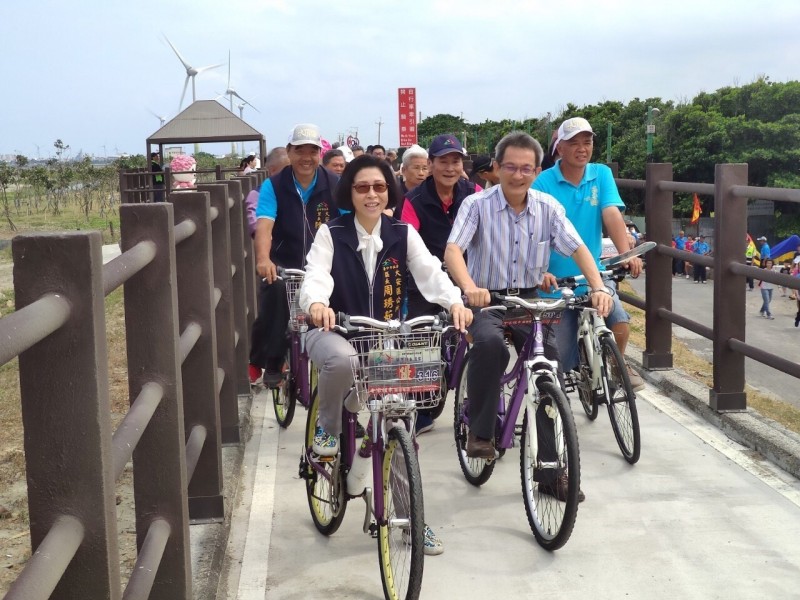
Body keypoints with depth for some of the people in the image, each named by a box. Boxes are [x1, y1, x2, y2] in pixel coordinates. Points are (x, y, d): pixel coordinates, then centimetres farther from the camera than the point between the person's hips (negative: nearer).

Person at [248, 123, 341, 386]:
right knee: (274, 289, -29)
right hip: (284, 264, -1)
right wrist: (263, 259, -37)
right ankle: (270, 363, -16)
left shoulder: (334, 185, -2)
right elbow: (264, 225, -18)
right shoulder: (273, 185, -3)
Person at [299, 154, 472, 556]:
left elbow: (430, 273, -13)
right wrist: (316, 303, -45)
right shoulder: (331, 235, -5)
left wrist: (455, 302, -34)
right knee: (342, 360, -39)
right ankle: (327, 427, -8)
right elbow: (316, 276, -21)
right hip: (334, 331, -2)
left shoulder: (403, 235, 1)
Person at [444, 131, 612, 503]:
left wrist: (599, 287, -24)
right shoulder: (477, 205, -9)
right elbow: (453, 251, -22)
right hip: (487, 300, -3)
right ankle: (480, 431, -14)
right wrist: (469, 287, -42)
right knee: (491, 344, -36)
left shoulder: (548, 208, 0)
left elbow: (578, 249, -5)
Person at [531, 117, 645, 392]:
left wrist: (627, 253, -29)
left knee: (620, 320, -24)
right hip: (556, 279, -2)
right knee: (562, 363, 0)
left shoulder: (601, 175, 0)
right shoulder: (543, 183, -8)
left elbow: (612, 215, -12)